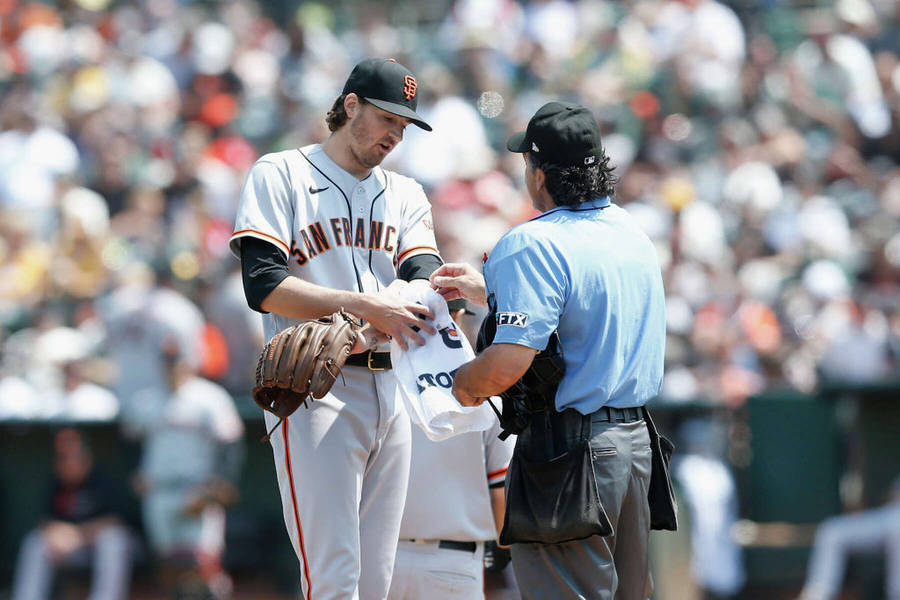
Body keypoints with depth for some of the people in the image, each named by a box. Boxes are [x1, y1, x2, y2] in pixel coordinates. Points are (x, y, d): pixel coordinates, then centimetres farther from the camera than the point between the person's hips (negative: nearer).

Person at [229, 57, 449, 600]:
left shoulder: (405, 194, 20)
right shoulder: (280, 175, 2)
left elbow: (423, 271, 2)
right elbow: (264, 286, -11)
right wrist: (366, 306, -22)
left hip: (388, 388, 6)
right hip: (314, 387, -6)